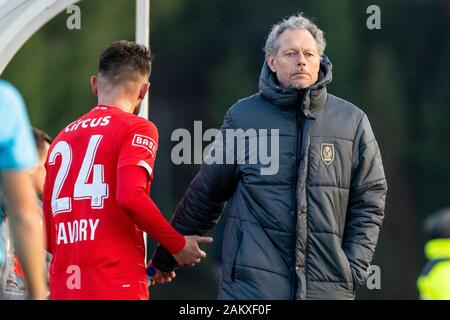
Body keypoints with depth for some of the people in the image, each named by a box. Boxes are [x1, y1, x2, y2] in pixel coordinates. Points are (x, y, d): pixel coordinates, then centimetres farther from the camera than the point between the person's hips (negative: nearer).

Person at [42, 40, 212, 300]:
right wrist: (178, 246, -5)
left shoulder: (62, 139, 18)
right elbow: (131, 197, -19)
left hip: (63, 288, 6)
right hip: (118, 288, -6)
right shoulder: (137, 129, -1)